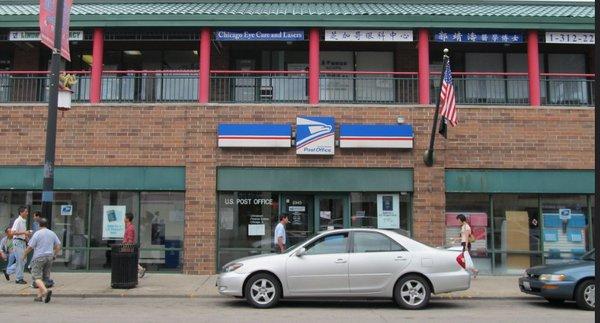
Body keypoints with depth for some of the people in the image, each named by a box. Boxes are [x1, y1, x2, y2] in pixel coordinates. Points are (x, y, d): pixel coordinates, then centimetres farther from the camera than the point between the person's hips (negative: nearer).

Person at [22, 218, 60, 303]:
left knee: (37, 277, -5)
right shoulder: (52, 233, 8)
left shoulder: (37, 233, -8)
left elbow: (30, 247, -7)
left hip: (38, 257, -5)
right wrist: (54, 255, 21)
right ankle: (39, 296, 11)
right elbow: (58, 246, 8)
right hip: (49, 257, 5)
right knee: (44, 277, 11)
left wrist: (24, 255, 8)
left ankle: (45, 291, -27)